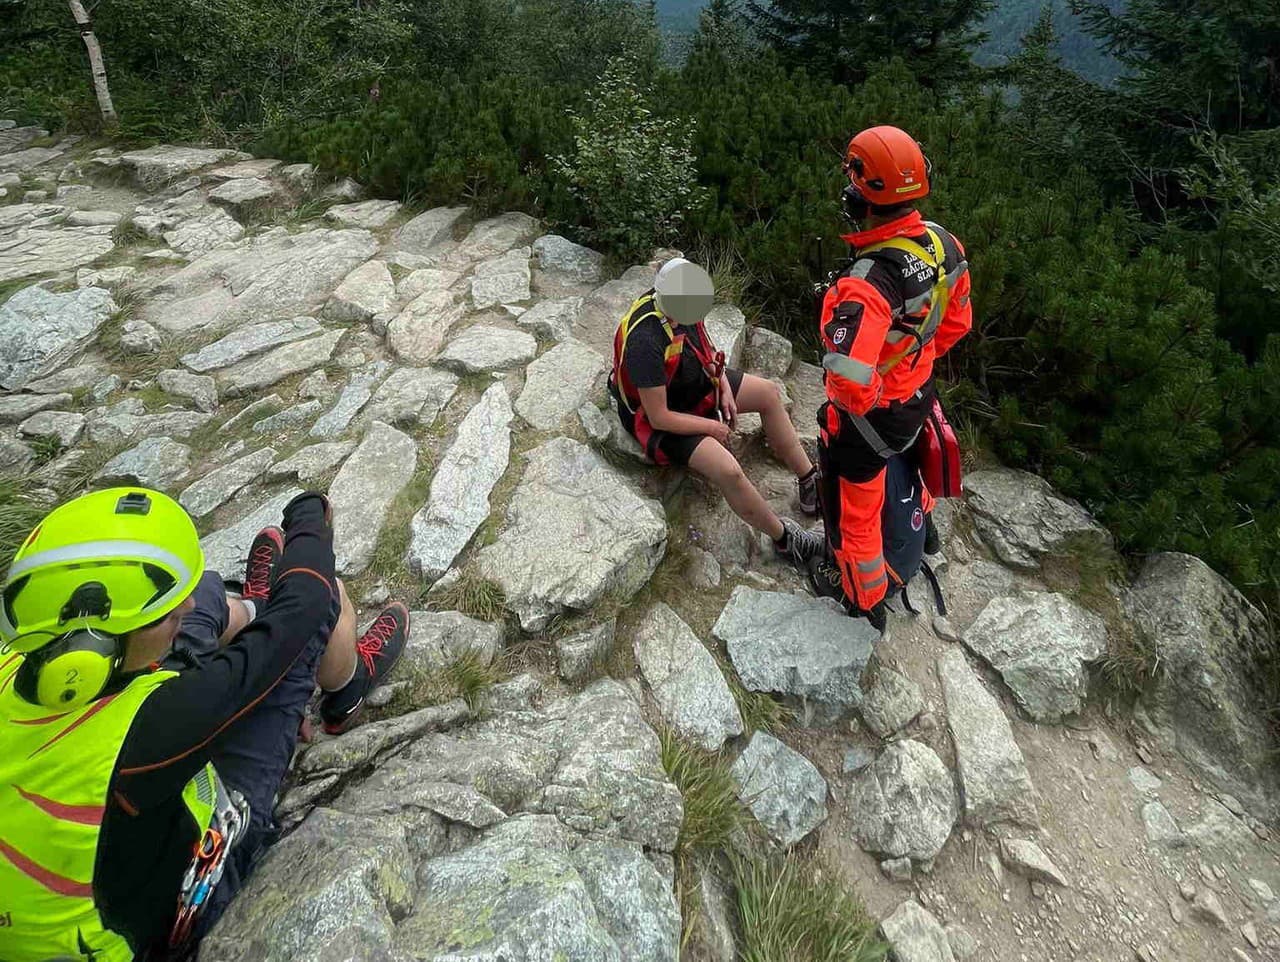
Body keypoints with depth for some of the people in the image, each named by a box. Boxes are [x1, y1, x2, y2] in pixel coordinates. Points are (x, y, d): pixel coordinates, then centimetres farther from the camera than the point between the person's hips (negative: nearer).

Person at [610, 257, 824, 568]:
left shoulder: (681, 302, -14)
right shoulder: (646, 341, -37)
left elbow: (704, 347, 9)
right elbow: (659, 417, -30)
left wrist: (725, 389, -3)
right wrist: (712, 427, -18)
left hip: (696, 383, 9)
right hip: (661, 417, -9)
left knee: (768, 392, 4)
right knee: (728, 471, -26)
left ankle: (809, 483, 14)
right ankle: (784, 539, -3)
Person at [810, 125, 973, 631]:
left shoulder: (868, 283, -38)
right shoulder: (944, 243, -11)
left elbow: (848, 379, -42)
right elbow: (957, 320, 4)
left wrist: (859, 405, -19)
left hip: (871, 413, -8)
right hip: (920, 394, 8)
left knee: (853, 504, 17)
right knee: (907, 455, 39)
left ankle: (861, 595, 42)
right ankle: (922, 528, 68)